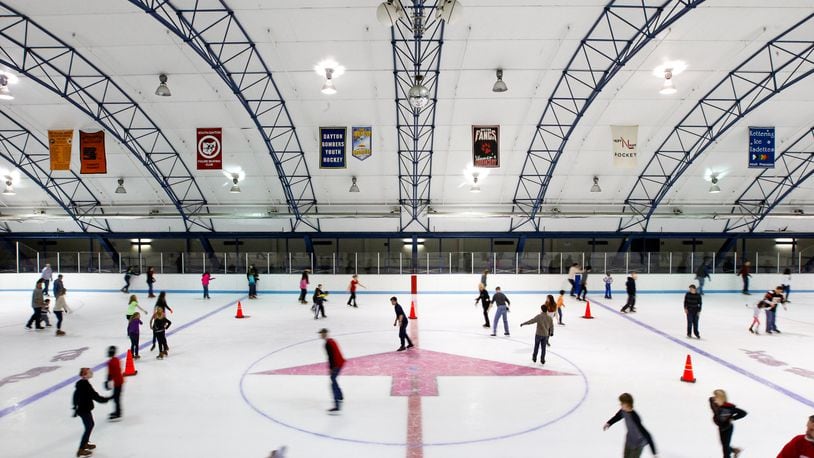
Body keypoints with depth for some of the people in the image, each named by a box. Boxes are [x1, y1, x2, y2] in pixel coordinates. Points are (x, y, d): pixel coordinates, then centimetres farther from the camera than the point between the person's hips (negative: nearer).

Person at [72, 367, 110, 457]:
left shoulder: (80, 383, 4)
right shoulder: (86, 384, -25)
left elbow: (75, 396, 15)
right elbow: (95, 396, -23)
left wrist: (75, 407, 26)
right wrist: (106, 399, -13)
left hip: (81, 408, 10)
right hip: (85, 410, -10)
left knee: (90, 425, 24)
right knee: (89, 427, -1)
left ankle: (85, 443, 40)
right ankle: (81, 450, 3)